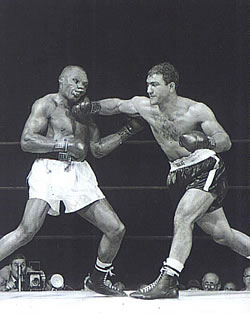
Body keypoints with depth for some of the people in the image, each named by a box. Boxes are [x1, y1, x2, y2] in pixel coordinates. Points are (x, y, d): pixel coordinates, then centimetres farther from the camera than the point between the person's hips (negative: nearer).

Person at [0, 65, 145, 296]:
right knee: (27, 230, -23)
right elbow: (27, 141, -11)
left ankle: (98, 281, 20)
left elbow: (98, 149, 24)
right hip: (50, 171, -6)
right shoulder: (46, 104, 0)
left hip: (79, 174, 7)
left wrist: (127, 132, 16)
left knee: (116, 229, 1)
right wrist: (65, 145, -16)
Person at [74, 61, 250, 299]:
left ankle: (168, 280, -28)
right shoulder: (144, 106, -1)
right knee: (220, 233, 10)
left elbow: (226, 141, -15)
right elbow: (117, 105, 16)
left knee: (182, 217, -25)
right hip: (179, 175, 6)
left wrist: (205, 142, -34)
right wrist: (92, 107, 1)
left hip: (206, 169, -6)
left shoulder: (196, 110, -16)